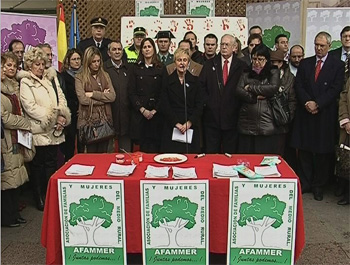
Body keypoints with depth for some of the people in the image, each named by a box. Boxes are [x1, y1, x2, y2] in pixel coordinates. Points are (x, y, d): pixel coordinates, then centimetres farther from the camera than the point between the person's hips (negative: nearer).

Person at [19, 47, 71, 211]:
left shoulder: (51, 78, 14)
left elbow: (61, 99, 10)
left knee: (52, 163, 11)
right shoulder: (25, 82, -3)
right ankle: (40, 200, 16)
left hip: (54, 130, 5)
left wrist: (63, 116, -8)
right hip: (38, 131, -5)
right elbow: (30, 106, -13)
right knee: (37, 165, 5)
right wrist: (53, 117, -17)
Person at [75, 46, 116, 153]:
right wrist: (103, 96, -4)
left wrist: (93, 94, -9)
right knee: (91, 153, 3)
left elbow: (112, 96, -1)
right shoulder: (80, 77, -1)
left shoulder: (105, 75, 11)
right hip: (88, 119, -3)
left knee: (103, 152, 9)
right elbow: (83, 99, -13)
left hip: (105, 119, 3)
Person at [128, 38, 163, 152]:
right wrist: (142, 109, -7)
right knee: (143, 145, 0)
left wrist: (154, 110, -9)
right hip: (139, 113, 1)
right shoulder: (136, 68, 8)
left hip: (156, 113, -1)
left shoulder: (161, 68, 5)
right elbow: (131, 92, 3)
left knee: (155, 145, -2)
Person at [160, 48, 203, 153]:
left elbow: (199, 105, 3)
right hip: (171, 127, -1)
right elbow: (164, 106, 0)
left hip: (191, 127, 1)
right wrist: (177, 123, -9)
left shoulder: (195, 80, 8)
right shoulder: (167, 80, 6)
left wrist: (189, 123, -9)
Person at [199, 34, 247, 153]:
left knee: (230, 152, 6)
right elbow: (201, 85, 6)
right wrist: (206, 101, -4)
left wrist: (238, 105, -7)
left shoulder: (241, 66, 5)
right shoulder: (209, 64, 9)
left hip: (231, 116, -1)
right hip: (212, 115, 1)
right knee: (211, 152, 6)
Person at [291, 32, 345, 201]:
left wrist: (317, 104, -15)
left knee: (323, 152, 4)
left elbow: (335, 89, -7)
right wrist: (307, 102, -12)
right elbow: (298, 86, 3)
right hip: (305, 113, 2)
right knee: (304, 150, 6)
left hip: (325, 115, -2)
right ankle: (304, 184, 18)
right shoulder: (304, 63, 11)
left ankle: (318, 186, 17)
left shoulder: (337, 65, 2)